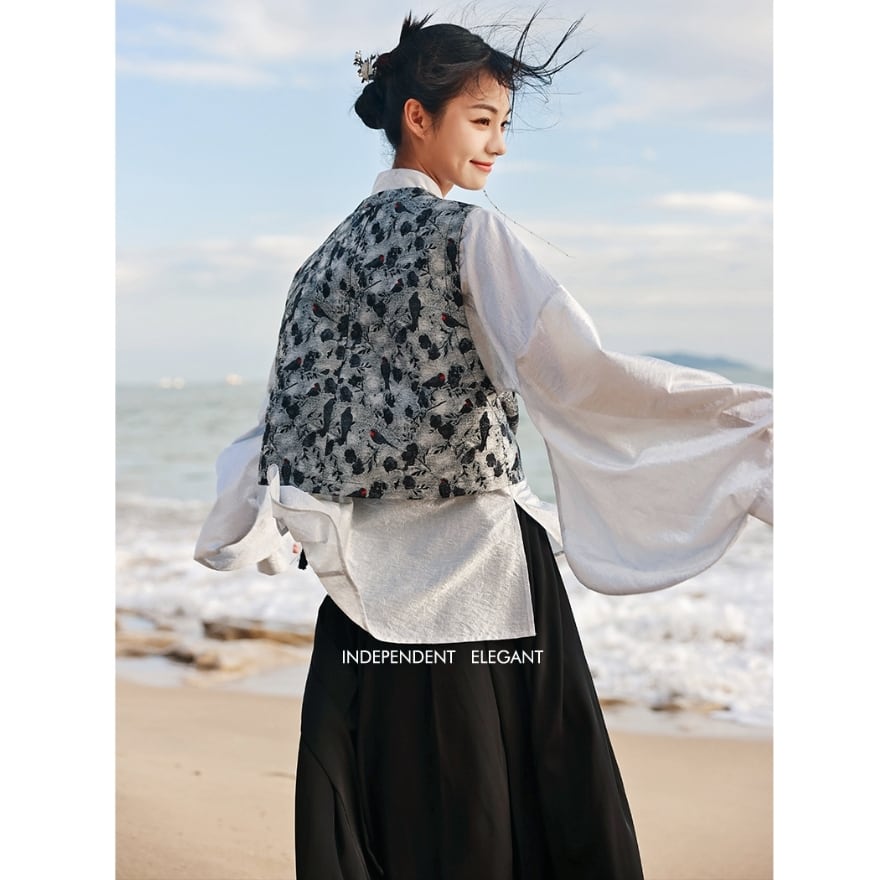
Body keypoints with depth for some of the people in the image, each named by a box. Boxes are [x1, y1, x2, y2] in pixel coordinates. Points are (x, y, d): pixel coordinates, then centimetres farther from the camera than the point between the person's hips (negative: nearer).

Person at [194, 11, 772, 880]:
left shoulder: (331, 252, 11)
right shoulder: (466, 234, -9)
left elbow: (290, 407, 11)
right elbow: (578, 375, -21)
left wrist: (241, 529, 22)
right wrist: (755, 413, -21)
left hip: (364, 573, 7)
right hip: (471, 572, -7)